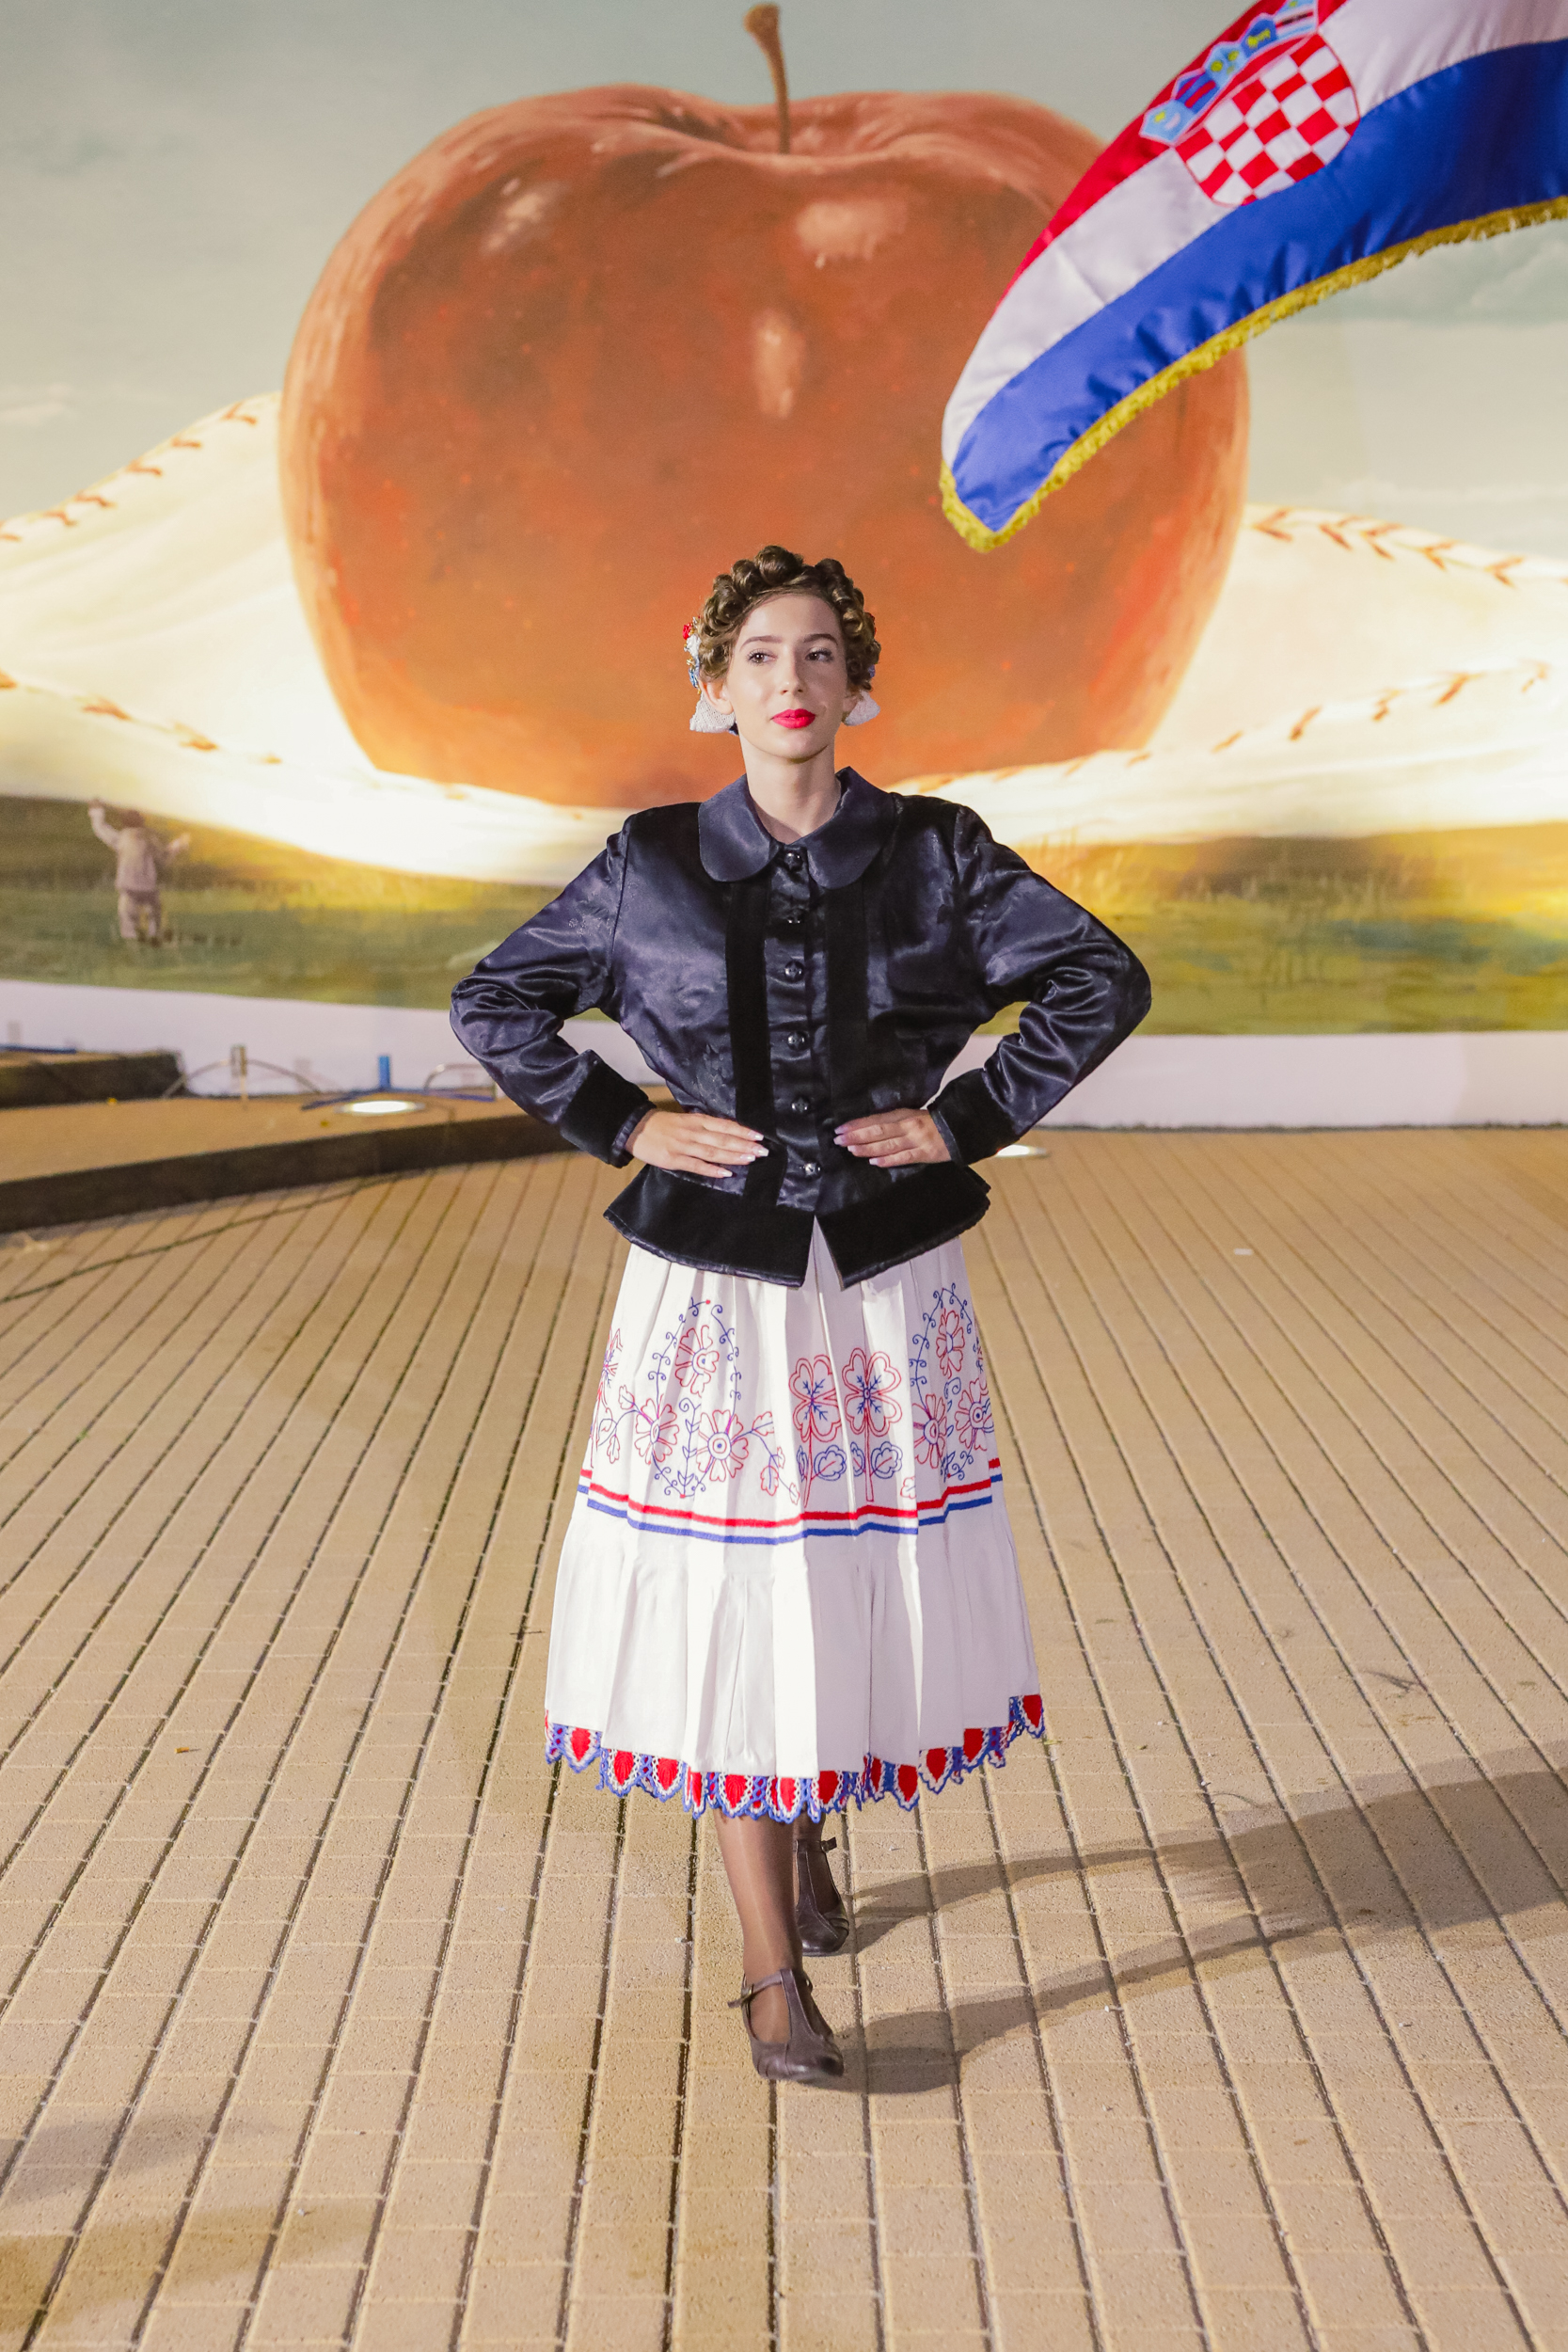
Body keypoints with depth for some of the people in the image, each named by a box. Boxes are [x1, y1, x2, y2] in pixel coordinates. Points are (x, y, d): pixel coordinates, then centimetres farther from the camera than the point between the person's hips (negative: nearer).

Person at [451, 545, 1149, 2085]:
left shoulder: (933, 853, 1)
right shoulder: (651, 865, 1)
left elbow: (1102, 981, 3)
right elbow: (492, 1006, 9)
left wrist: (969, 1117, -4)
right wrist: (622, 1126, -1)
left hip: (887, 1276, 1)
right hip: (713, 1274, -1)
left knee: (862, 1584, 9)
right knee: (731, 1604, -1)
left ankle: (810, 1828, 41)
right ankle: (773, 1975, 11)